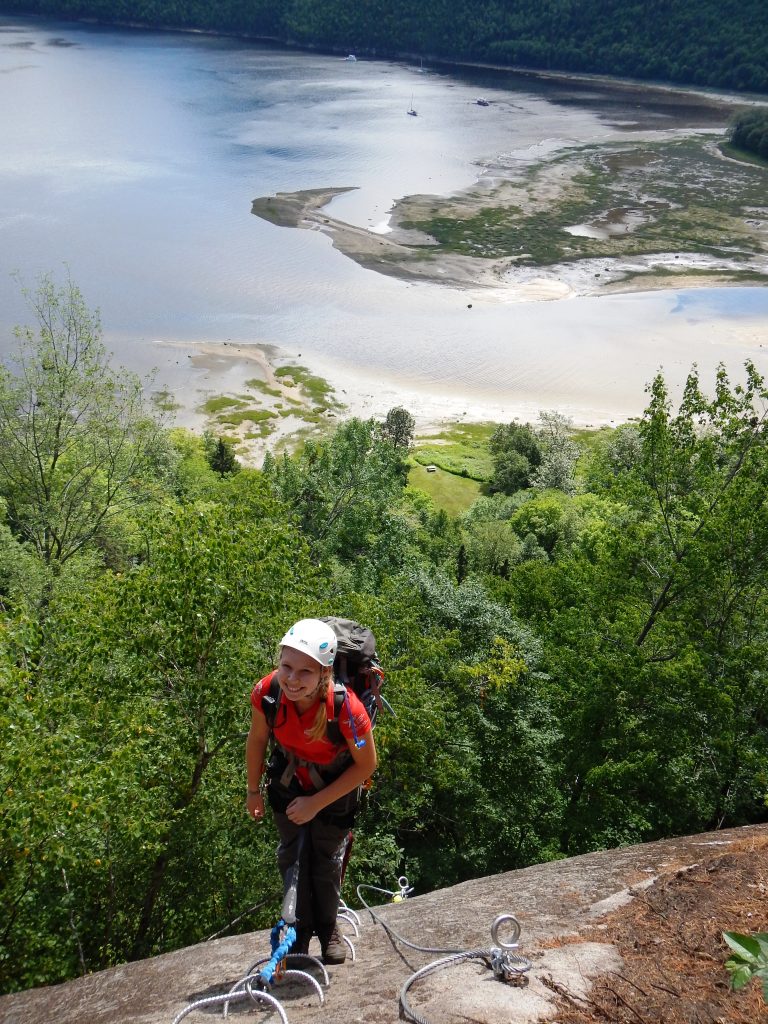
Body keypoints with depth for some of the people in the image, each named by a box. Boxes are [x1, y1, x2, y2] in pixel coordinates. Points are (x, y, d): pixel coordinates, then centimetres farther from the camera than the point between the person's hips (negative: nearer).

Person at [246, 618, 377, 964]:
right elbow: (257, 739, -10)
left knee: (327, 863, 16)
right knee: (291, 857, 16)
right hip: (288, 785, 2)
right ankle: (300, 927, 41)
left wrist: (317, 803, -19)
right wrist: (253, 791, 4)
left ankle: (328, 927, 43)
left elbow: (366, 765, -22)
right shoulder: (267, 693, -33)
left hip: (334, 790, -2)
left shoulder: (346, 708, -41)